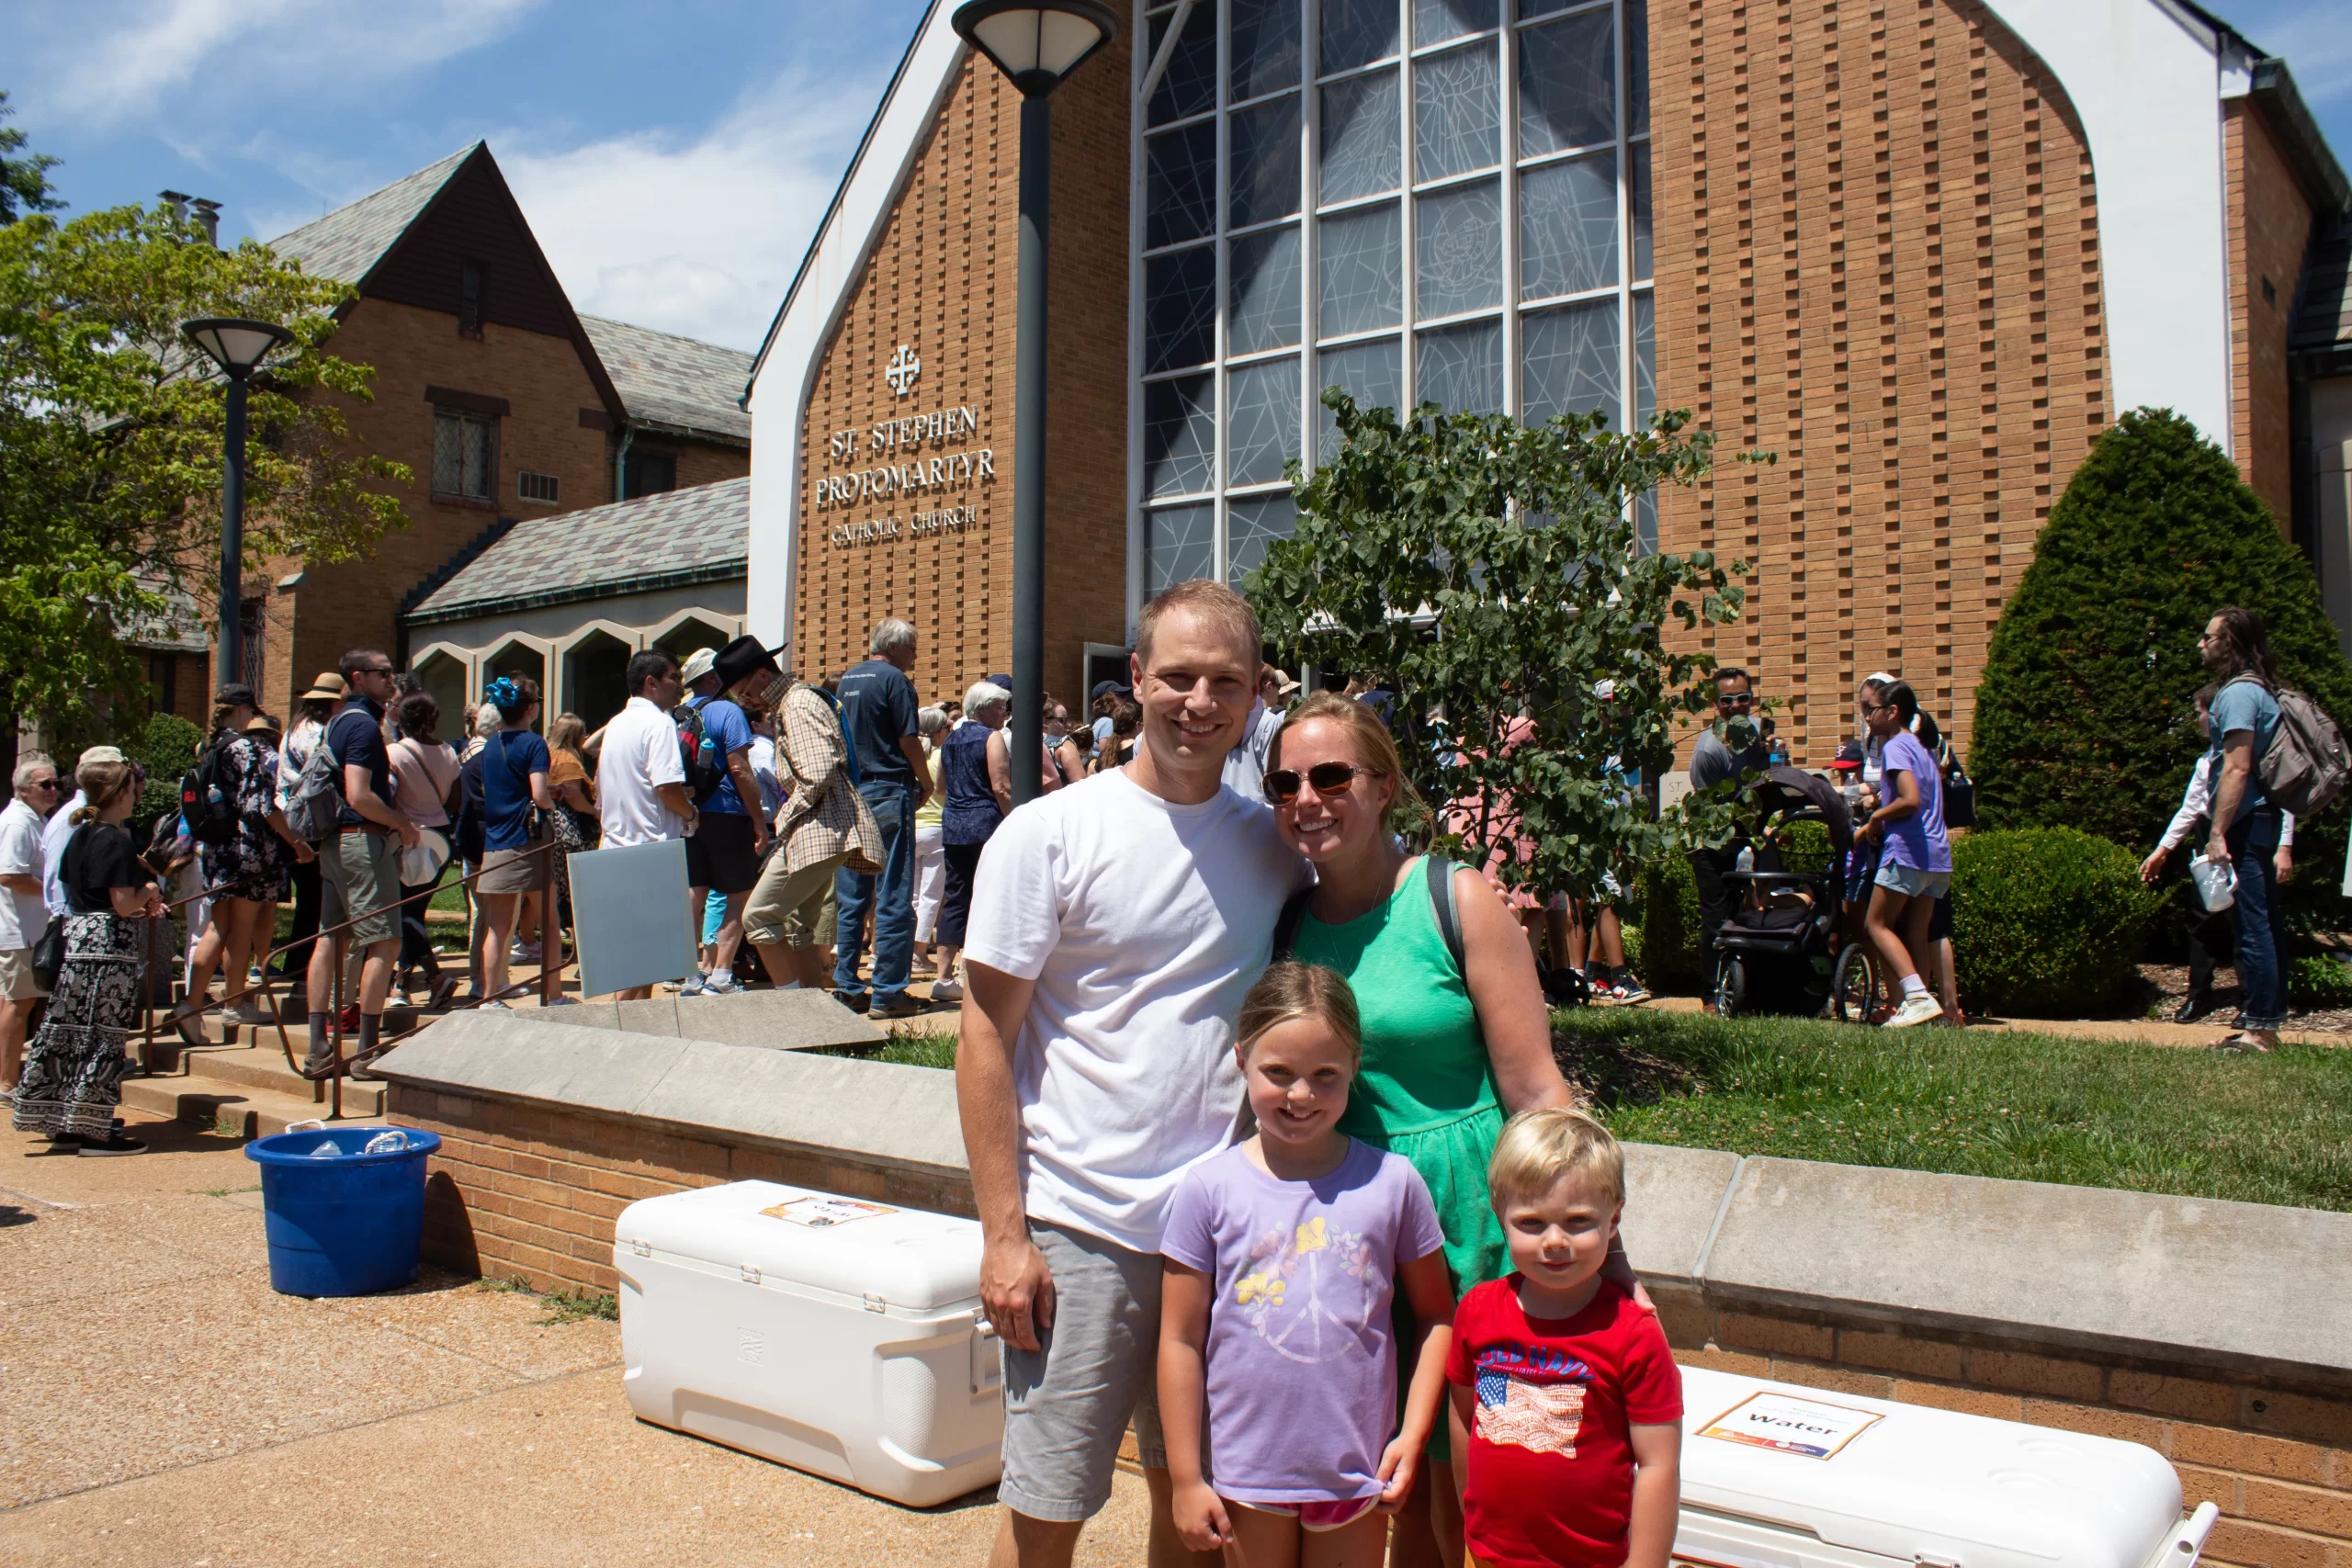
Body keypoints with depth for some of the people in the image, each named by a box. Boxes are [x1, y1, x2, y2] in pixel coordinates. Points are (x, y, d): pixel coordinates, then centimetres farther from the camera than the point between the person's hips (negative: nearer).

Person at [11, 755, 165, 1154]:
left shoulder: (79, 835, 13)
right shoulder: (116, 841, -15)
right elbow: (124, 904, -20)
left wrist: (140, 908, 17)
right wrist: (149, 893, 1)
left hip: (76, 938, 9)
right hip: (109, 946, -9)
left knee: (70, 1032, 13)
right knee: (102, 1037, -4)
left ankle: (62, 1122, 20)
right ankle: (93, 1131, -1)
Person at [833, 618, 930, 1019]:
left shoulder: (847, 680, 14)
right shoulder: (895, 680, -8)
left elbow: (843, 737, 17)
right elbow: (909, 741, -11)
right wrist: (926, 783, 3)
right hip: (889, 793, -7)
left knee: (850, 896, 10)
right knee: (893, 897, -4)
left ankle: (846, 986, 14)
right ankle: (888, 993, -3)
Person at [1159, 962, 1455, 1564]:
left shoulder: (1391, 1181, -5)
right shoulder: (1209, 1189, -8)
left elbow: (1435, 1316, 5)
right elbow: (1181, 1342, -4)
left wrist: (1413, 1435, -1)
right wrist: (1185, 1480, -3)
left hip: (1359, 1470, 1)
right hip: (1247, 1470, -1)